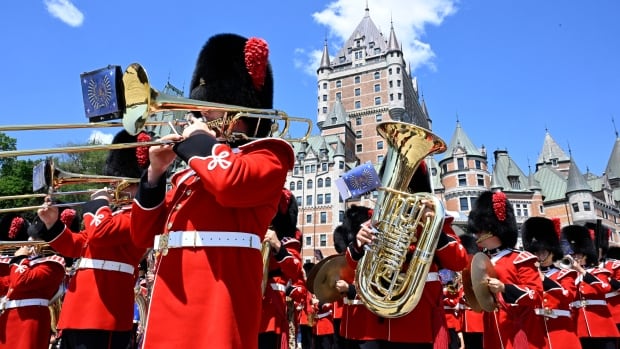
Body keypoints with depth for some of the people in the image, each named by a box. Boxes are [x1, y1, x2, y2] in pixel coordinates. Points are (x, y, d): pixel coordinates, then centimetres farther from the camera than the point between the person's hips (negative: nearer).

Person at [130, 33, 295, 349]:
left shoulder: (267, 155, 2)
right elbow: (144, 235, 18)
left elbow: (230, 182, -23)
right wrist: (155, 173, 5)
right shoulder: (190, 173, 22)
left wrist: (196, 141, -4)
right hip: (169, 309, 7)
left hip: (217, 309, -7)